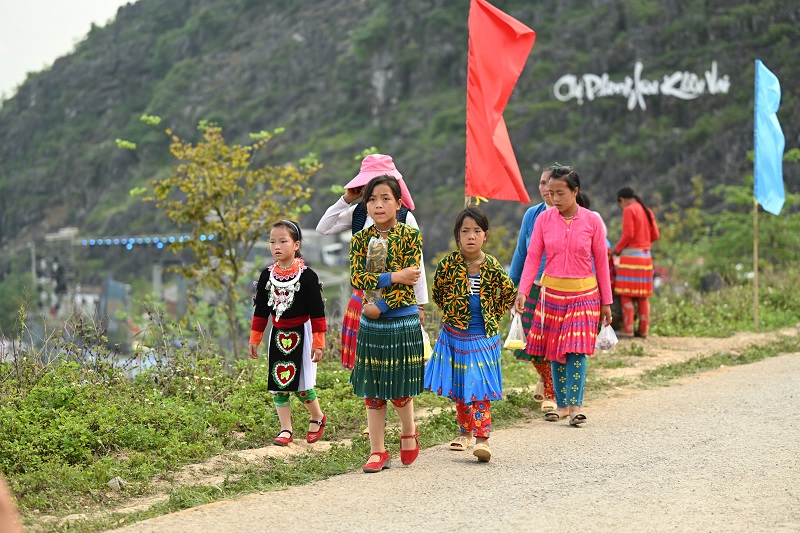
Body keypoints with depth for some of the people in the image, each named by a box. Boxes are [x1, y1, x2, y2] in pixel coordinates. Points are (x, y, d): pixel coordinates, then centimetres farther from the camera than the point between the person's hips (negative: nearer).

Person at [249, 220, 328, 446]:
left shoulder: (307, 276, -12)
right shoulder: (267, 275, 1)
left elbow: (317, 311, -10)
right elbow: (260, 309, 10)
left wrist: (318, 342, -12)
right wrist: (254, 338, 9)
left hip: (301, 334, -5)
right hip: (278, 334, 5)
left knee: (301, 384, -5)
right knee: (278, 384, 4)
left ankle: (318, 418, 21)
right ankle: (286, 429, 12)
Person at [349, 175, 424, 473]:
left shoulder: (410, 236, -5)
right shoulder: (361, 239, 4)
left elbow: (409, 282, -11)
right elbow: (356, 278, -7)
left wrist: (381, 306, -16)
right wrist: (393, 277, -18)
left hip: (402, 322, -3)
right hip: (371, 324, 3)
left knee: (399, 388, 2)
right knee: (372, 390, 3)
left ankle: (409, 432, 29)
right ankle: (377, 451, 10)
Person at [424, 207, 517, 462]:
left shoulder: (492, 267, -8)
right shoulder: (449, 264, -10)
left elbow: (509, 293, 8)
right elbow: (437, 292, 7)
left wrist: (493, 316, 5)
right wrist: (452, 313, 9)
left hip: (483, 338, -1)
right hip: (454, 336, 2)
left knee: (480, 390, -7)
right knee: (458, 389, 12)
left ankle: (482, 438, -10)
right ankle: (465, 432, 27)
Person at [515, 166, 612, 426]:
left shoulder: (591, 221, -5)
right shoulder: (544, 219, -2)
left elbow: (601, 262, 1)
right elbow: (532, 258, -3)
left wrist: (606, 301, 2)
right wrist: (523, 291, -16)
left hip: (584, 294, -2)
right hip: (552, 293, 2)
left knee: (577, 349, -11)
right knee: (555, 351, 5)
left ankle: (575, 405, -8)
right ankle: (562, 405, 14)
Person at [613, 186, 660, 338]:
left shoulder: (629, 210, -8)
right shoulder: (647, 211, 13)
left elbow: (628, 235, -15)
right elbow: (655, 235, 11)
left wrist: (617, 250, -3)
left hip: (630, 254, -7)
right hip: (646, 255, 7)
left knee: (626, 294, -3)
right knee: (643, 296, 11)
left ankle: (628, 329, -6)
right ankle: (643, 330, 12)